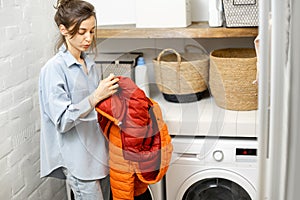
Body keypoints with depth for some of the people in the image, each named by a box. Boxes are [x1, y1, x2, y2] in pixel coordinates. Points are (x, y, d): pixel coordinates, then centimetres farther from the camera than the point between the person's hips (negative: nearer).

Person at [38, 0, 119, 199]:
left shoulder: (90, 64, 8)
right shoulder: (54, 69, -15)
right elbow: (62, 120, -20)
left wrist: (110, 91, 2)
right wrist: (96, 96, -26)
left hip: (100, 151, 8)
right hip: (78, 158, -7)